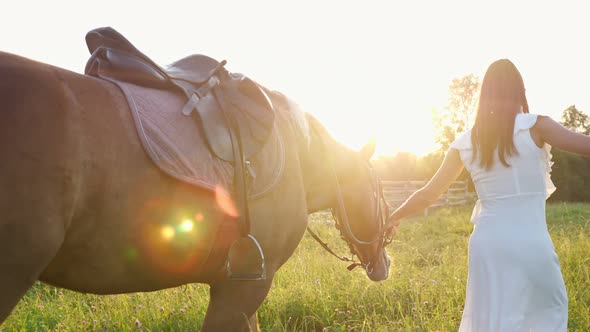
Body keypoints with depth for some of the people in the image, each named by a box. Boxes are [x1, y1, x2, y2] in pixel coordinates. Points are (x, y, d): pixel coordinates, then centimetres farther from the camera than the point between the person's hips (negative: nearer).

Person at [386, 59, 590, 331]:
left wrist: (393, 217, 25)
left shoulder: (465, 143, 6)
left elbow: (427, 194, 10)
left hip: (487, 243, 3)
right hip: (531, 243, -3)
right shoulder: (534, 126, -5)